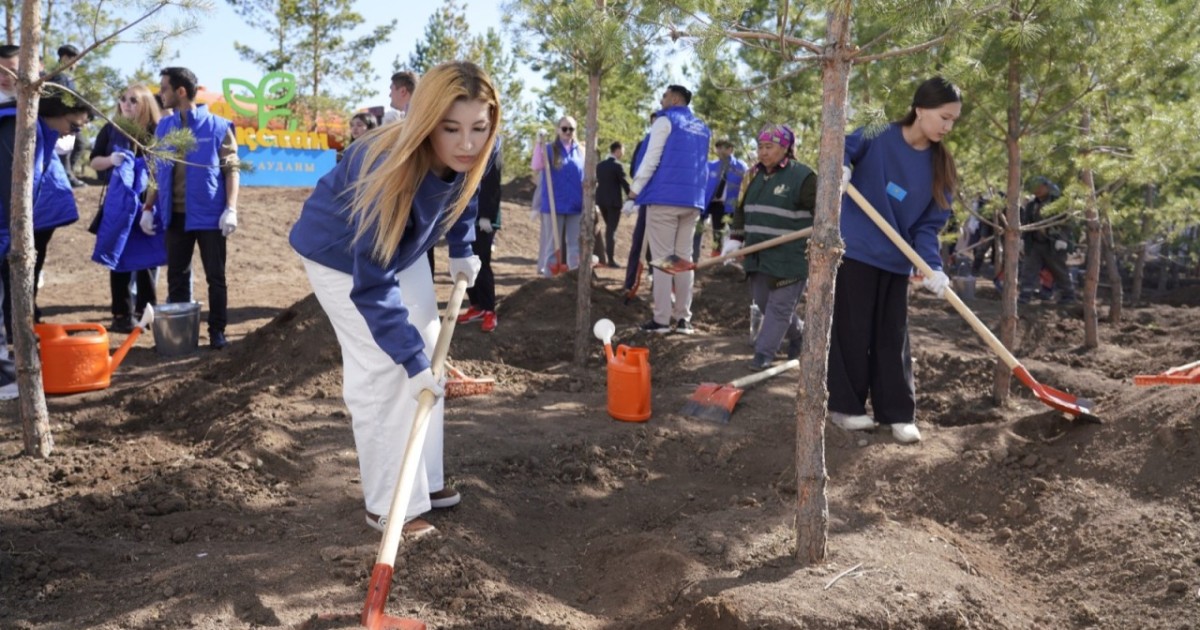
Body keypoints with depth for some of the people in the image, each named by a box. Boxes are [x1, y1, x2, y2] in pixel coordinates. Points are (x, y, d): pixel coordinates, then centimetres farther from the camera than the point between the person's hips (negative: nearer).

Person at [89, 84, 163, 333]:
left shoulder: (157, 131, -1)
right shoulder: (111, 130, 4)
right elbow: (94, 161, 7)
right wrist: (110, 160, -14)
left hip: (148, 202, -1)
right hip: (117, 202, 1)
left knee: (147, 257, 5)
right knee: (120, 258, 3)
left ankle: (147, 310, 16)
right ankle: (122, 314, 8)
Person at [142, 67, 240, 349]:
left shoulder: (217, 126, -5)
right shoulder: (163, 127, 8)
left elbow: (231, 169, -6)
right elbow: (157, 172, 13)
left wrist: (231, 209, -15)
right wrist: (148, 208, 7)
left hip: (209, 215, -4)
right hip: (176, 215, 4)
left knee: (215, 277, 3)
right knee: (176, 278, 10)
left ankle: (217, 331, 12)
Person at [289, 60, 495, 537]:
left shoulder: (466, 157, -23)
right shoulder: (390, 170, -42)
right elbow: (372, 284, -38)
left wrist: (461, 250, 3)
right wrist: (411, 359, -38)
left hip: (403, 248, 7)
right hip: (341, 255, -7)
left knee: (427, 352, 7)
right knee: (380, 372, -13)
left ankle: (425, 481, 19)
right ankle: (389, 505, -1)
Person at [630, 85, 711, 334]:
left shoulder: (665, 121, -2)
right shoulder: (702, 128, 19)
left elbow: (651, 158, -8)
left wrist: (635, 188, 0)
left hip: (664, 197, -6)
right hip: (692, 200, 6)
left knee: (662, 258, -4)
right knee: (684, 258, 7)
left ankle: (662, 319, -6)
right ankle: (683, 317, 6)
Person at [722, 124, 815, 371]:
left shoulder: (802, 176, -10)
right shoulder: (754, 175, 11)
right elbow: (741, 209, 18)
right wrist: (735, 239, 9)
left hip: (789, 257, -7)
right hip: (758, 255, 7)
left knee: (780, 305, -4)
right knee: (762, 301, 13)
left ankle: (764, 353, 2)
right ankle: (797, 333, 35)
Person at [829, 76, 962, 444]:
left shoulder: (941, 168, -1)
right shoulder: (878, 136, -11)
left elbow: (928, 226, -2)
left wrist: (933, 266, -17)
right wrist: (839, 165, -22)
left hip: (897, 260, 4)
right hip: (853, 249, -4)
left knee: (893, 338, 8)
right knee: (851, 332, 3)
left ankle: (898, 414, 15)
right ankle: (844, 406, 16)